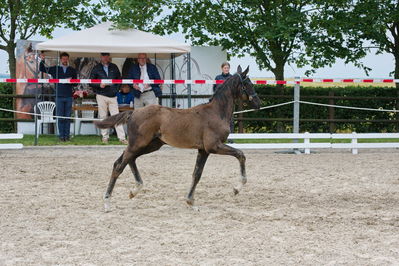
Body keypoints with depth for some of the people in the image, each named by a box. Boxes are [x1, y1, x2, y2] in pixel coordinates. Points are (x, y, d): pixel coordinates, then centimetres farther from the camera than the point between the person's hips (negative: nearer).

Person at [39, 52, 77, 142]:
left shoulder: (72, 70, 10)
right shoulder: (55, 69, 8)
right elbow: (42, 69, 9)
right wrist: (42, 60, -7)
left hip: (69, 97, 1)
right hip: (59, 97, -1)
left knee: (68, 117, 2)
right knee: (60, 117, 0)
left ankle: (67, 135, 7)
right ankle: (61, 135, 4)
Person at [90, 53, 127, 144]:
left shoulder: (114, 67, 11)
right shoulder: (96, 69, 6)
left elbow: (119, 79, 19)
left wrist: (116, 89, 5)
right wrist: (99, 85, -13)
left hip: (112, 96, 1)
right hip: (101, 96, -1)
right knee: (103, 117, 2)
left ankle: (122, 137, -8)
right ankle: (105, 136, 9)